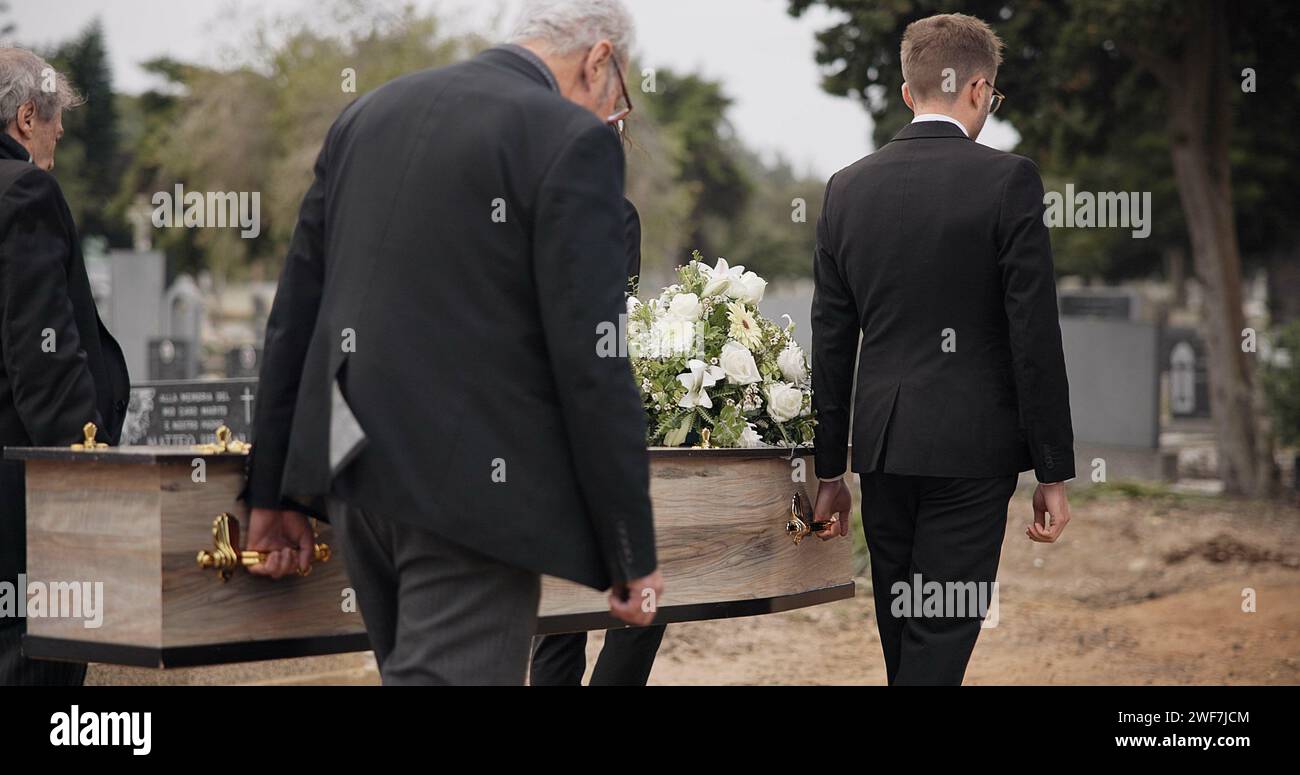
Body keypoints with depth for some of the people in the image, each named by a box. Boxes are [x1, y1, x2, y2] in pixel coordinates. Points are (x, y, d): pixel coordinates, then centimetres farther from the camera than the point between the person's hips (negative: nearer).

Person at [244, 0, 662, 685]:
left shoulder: (371, 111, 12)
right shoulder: (571, 140, -9)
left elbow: (295, 312, 12)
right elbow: (592, 364, -14)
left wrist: (272, 490, 18)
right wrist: (633, 553, -6)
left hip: (358, 470, 8)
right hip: (469, 488, -8)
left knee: (421, 670, 21)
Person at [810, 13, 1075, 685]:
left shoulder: (847, 188, 5)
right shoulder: (1008, 180, -8)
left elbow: (831, 343, 9)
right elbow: (1035, 335, -10)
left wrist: (830, 471, 15)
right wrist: (1053, 472, -4)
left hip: (881, 446, 5)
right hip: (972, 446, -5)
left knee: (900, 632, 16)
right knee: (941, 636, -3)